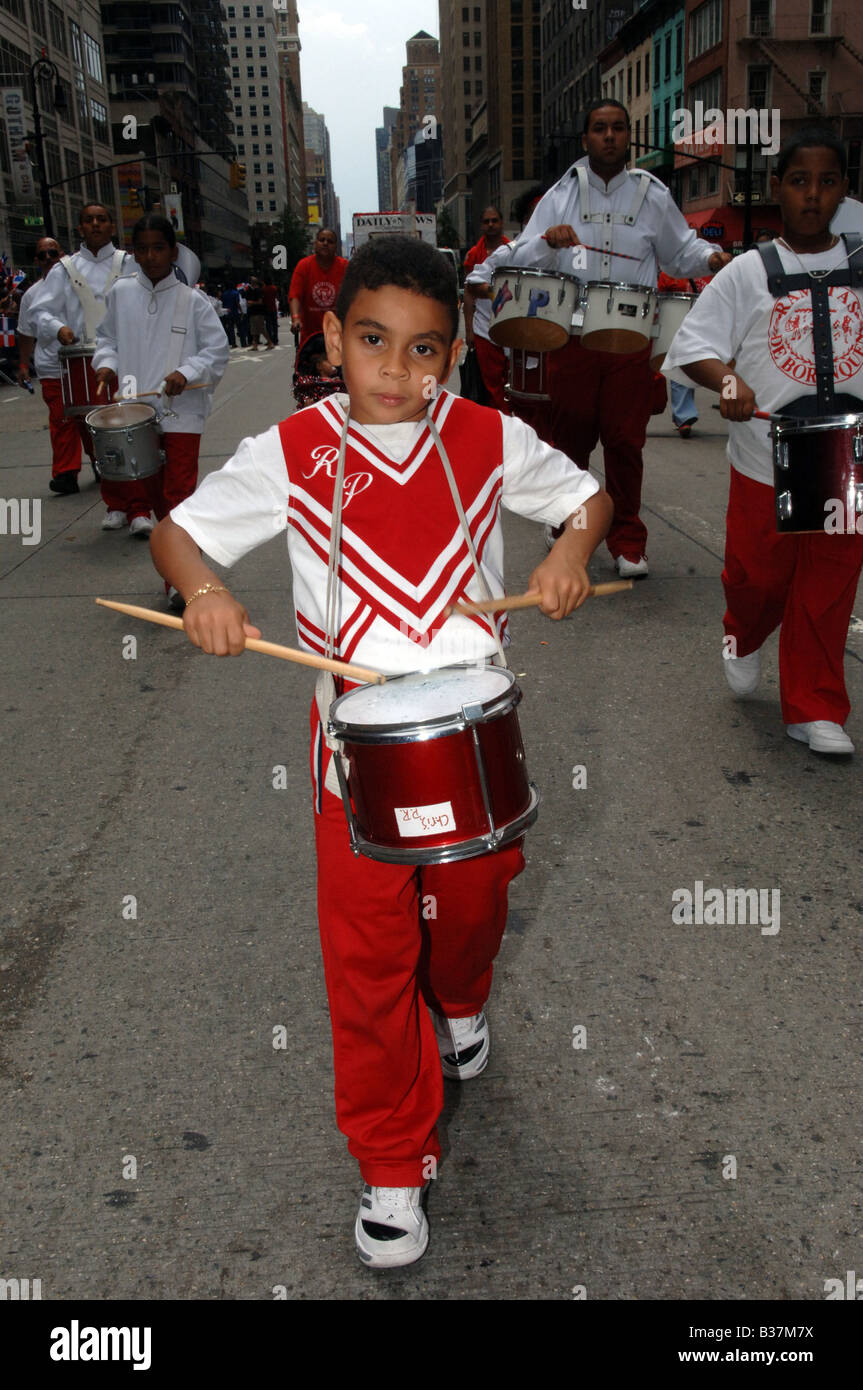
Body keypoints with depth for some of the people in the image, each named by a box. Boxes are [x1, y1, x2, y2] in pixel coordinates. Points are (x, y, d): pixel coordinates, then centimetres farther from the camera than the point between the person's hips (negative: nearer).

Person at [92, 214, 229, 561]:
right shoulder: (120, 293, 6)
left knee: (179, 492, -5)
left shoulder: (193, 300, -3)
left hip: (182, 411, -3)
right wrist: (106, 362, -1)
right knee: (149, 485, 13)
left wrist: (187, 372, -17)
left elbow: (217, 349, -2)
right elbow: (107, 337, 19)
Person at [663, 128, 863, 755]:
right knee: (758, 574, 8)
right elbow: (691, 344, -2)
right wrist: (728, 380, -22)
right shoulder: (750, 272, 2)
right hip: (766, 459, -1)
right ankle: (745, 639, 43)